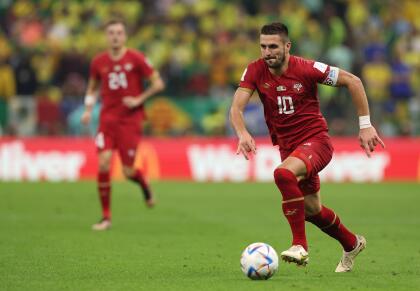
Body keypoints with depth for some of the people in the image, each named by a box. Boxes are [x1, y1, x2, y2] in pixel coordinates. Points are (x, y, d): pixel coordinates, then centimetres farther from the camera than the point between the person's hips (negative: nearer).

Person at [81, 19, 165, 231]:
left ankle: (145, 187, 35)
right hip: (108, 117, 2)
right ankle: (106, 217, -5)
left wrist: (138, 99, -11)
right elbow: (92, 87, 21)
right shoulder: (98, 62, 5)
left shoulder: (136, 58, -5)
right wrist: (88, 109, 6)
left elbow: (158, 84, -2)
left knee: (128, 171, -4)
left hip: (130, 120, -2)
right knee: (104, 163, -15)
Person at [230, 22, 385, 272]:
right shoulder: (255, 71, -7)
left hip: (316, 140, -6)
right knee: (312, 210, 15)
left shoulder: (307, 69, -16)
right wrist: (243, 134, -35)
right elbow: (236, 107, -13)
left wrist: (365, 125, -11)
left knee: (283, 174, -35)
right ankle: (352, 244, 43)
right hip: (287, 146, 6)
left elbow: (353, 81, -9)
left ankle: (300, 246, -29)